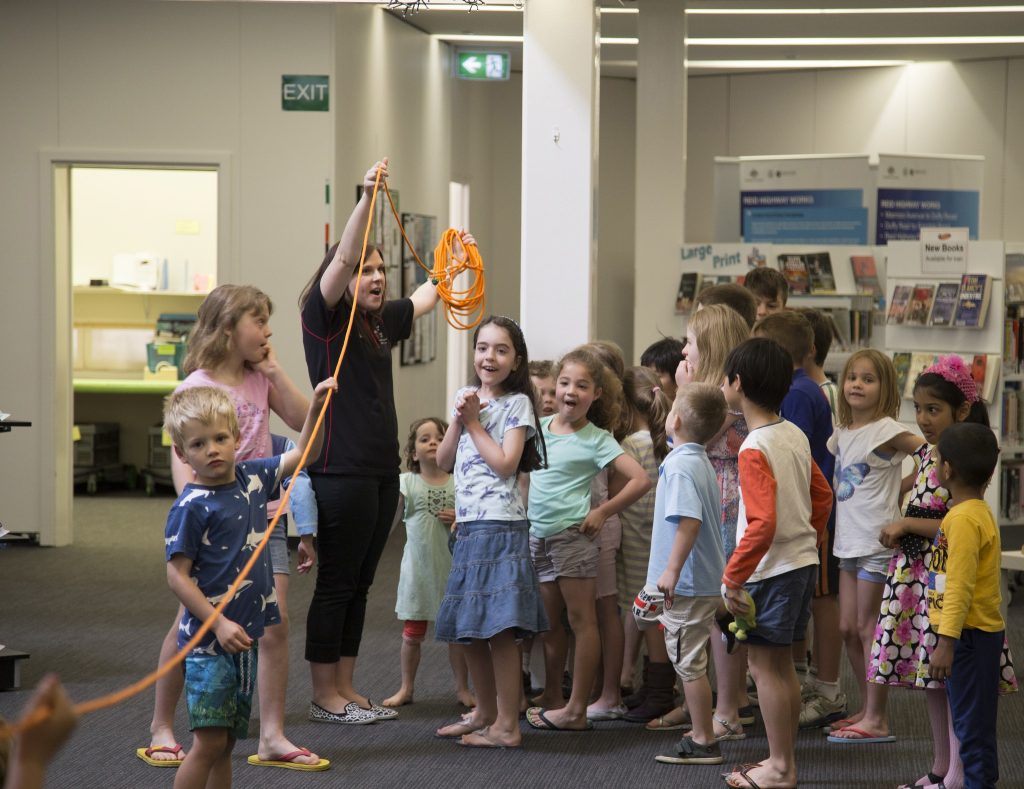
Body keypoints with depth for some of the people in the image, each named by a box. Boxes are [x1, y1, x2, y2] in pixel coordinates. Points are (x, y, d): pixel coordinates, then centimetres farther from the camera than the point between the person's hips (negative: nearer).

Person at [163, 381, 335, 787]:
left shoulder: (250, 477, 7)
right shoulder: (191, 507, -12)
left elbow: (300, 453, 21)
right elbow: (177, 575, -14)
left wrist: (316, 405, 8)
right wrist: (219, 624, -20)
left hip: (244, 636, 7)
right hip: (208, 642, -7)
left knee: (226, 741, 11)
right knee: (209, 741, -13)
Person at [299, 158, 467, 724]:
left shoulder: (381, 322, 13)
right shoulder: (324, 317, -6)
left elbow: (425, 296, 34)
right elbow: (341, 261, -23)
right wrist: (366, 199, -32)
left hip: (382, 472, 8)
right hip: (340, 471, -8)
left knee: (359, 583, 12)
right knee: (335, 584, -2)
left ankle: (346, 689, 19)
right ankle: (324, 697, 4)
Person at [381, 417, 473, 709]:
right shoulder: (407, 483, -2)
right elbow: (391, 517, -11)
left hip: (452, 568, 0)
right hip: (418, 569, 0)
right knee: (412, 634, 8)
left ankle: (462, 688, 21)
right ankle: (406, 688, 21)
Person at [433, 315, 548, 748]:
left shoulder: (517, 403, -5)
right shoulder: (467, 396, 14)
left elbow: (505, 463, -15)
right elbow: (444, 461, 11)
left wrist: (474, 421, -7)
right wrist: (459, 418, -2)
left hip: (500, 528, -8)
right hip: (468, 527, 8)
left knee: (499, 628, -9)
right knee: (466, 629, 13)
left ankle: (507, 725, -4)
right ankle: (484, 712, 27)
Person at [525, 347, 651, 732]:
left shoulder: (596, 440, -7)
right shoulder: (539, 427, 9)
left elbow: (640, 480, -12)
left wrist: (602, 512, -10)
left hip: (573, 535, -6)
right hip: (536, 535, 6)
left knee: (581, 618, -2)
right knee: (547, 622, 12)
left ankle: (576, 710, -2)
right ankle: (547, 698, 22)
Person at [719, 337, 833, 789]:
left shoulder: (755, 449, -20)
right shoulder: (795, 436, 6)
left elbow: (763, 524, -26)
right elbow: (822, 497, 15)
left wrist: (732, 578, -20)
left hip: (772, 570, -9)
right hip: (803, 562, 9)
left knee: (764, 667, 0)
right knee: (782, 664, 16)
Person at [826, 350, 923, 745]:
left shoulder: (886, 430, -11)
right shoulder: (842, 433, 11)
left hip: (878, 541, -8)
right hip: (848, 541, 8)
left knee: (868, 628, -4)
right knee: (848, 628, 11)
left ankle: (876, 720, 2)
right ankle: (867, 709, 22)